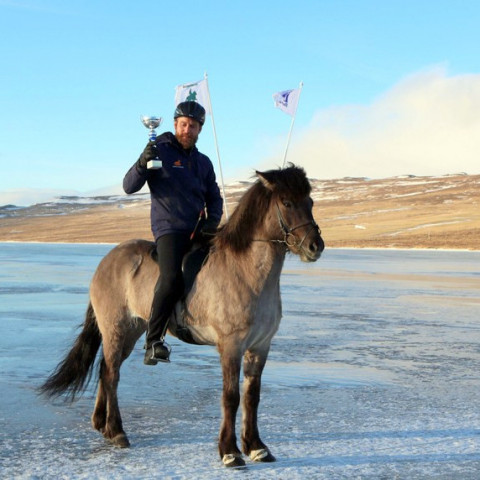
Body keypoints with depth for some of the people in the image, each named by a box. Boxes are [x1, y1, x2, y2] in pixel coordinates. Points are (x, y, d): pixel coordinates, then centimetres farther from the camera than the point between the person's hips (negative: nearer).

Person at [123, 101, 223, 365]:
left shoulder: (203, 162, 18)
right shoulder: (159, 151, 2)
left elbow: (214, 197, 24)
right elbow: (129, 187, -5)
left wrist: (213, 219, 3)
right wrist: (142, 163, -24)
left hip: (198, 230, 7)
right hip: (169, 228, -7)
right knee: (172, 278, -27)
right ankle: (153, 341, -22)